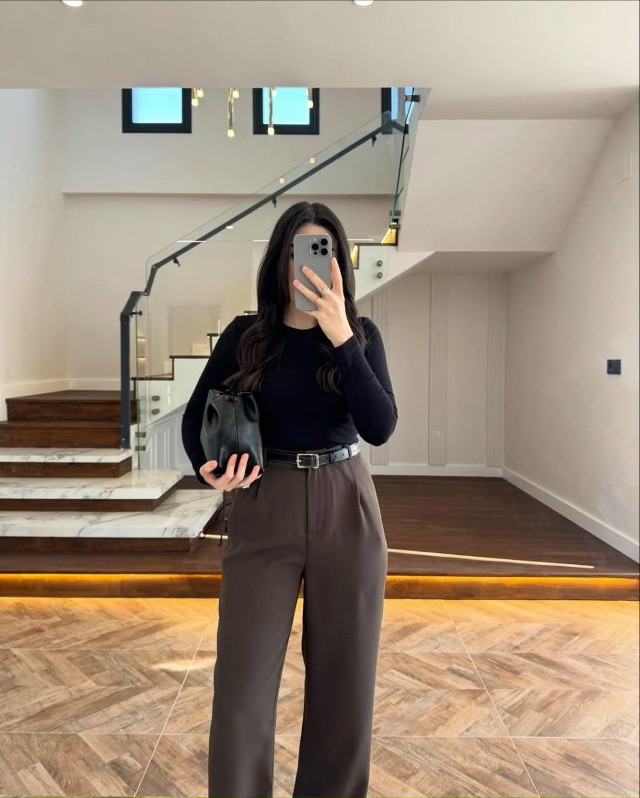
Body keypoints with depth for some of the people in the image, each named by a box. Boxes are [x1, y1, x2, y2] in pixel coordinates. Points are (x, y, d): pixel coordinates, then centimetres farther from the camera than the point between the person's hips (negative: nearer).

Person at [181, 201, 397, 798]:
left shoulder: (361, 334, 1)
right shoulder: (245, 335, 1)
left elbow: (381, 427, -12)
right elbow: (195, 416, 10)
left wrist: (340, 337, -21)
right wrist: (208, 469, -11)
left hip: (347, 508, 1)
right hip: (264, 509, 0)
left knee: (343, 676, 12)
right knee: (243, 682, -1)